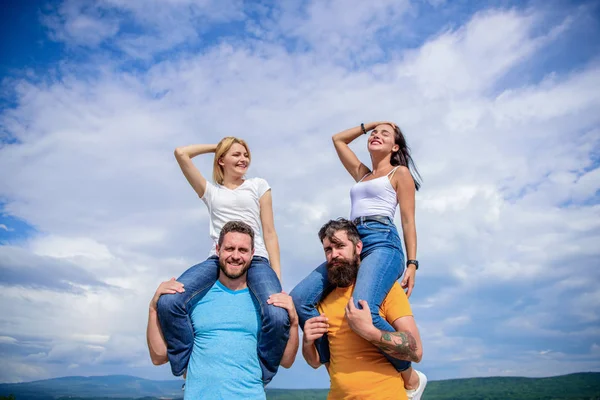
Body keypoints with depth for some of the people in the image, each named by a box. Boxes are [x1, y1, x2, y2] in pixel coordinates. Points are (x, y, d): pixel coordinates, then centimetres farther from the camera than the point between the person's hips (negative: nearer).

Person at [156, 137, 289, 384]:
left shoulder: (258, 185, 19)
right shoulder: (211, 191, 22)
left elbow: (269, 233, 11)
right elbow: (181, 153, 14)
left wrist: (277, 275, 0)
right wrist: (216, 146, 25)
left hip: (256, 259, -1)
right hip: (218, 259, 2)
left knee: (278, 317, -31)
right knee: (167, 302, -26)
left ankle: (258, 377, -3)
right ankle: (189, 370, -5)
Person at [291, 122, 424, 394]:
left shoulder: (400, 172, 14)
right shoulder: (361, 174, 30)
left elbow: (408, 221, 5)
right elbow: (338, 139, 41)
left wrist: (412, 263, -5)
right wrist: (369, 124, 38)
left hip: (382, 243, -6)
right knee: (299, 299, -15)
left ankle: (409, 375, -9)